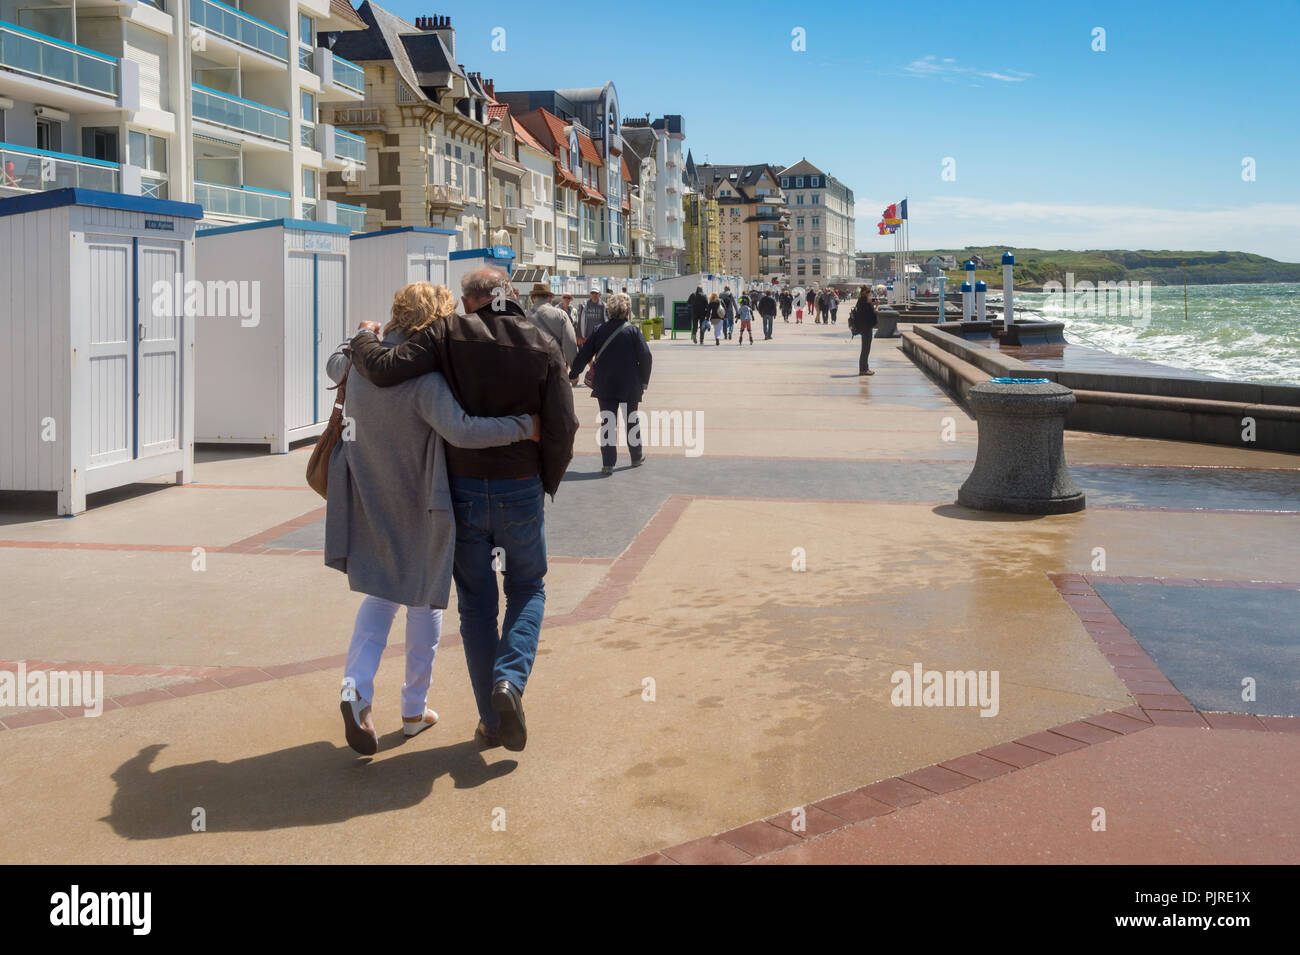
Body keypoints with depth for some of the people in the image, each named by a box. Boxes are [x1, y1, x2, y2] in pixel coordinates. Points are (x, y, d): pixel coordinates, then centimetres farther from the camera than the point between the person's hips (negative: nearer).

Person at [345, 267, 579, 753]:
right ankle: (510, 680, -6)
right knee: (528, 589, 19)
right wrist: (547, 484, 10)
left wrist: (363, 341, 5)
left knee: (476, 603, 12)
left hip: (462, 491, 0)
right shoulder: (542, 345, -3)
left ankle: (492, 721, 15)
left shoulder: (447, 334, -6)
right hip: (521, 492, 0)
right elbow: (562, 429, -6)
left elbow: (385, 369, -17)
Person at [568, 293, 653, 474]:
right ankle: (637, 457, 28)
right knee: (632, 421, 15)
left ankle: (608, 463, -1)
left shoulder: (600, 330, -3)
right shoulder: (633, 331, -7)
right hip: (629, 386, -1)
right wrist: (643, 381, 4)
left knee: (607, 422, 3)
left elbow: (584, 355, -1)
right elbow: (645, 357, -8)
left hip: (605, 386, 1)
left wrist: (572, 375, 11)